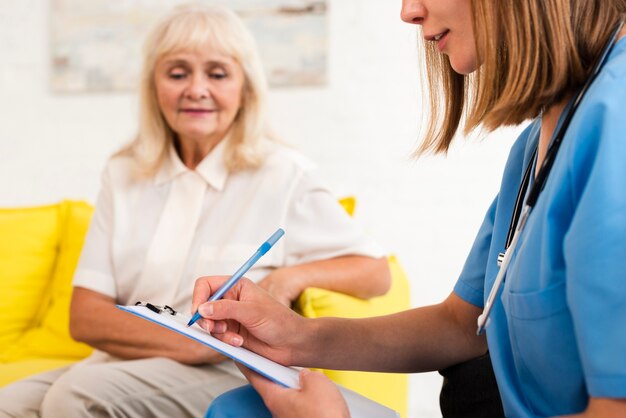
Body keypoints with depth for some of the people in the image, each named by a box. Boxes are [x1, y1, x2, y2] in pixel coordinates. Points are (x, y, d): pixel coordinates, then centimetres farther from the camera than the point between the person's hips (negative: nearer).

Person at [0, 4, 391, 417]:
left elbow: (375, 272, 3)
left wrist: (290, 278, -18)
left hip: (229, 377, -4)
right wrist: (197, 344, -14)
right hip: (121, 365, 5)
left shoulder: (283, 174, 0)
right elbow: (85, 317, 2)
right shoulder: (123, 176, 11)